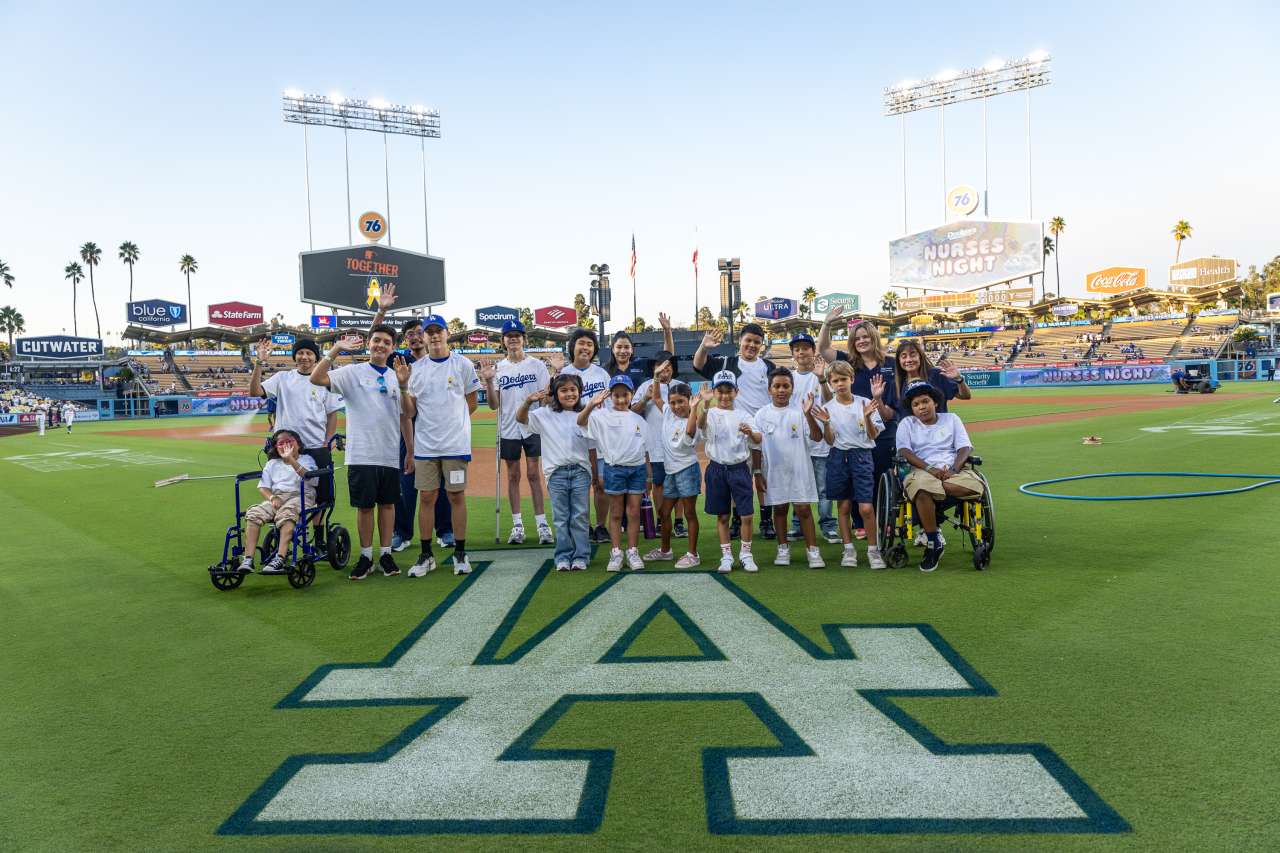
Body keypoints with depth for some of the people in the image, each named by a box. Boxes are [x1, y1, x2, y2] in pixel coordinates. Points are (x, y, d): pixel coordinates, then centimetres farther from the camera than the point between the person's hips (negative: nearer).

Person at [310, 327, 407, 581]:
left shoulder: (397, 378, 10)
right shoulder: (352, 372, 0)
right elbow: (316, 378, -14)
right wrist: (336, 350, -20)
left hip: (390, 454, 3)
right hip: (361, 454, -3)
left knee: (387, 503, 9)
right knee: (364, 505, 4)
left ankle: (386, 554, 19)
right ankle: (366, 556, 15)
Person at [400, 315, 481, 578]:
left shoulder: (463, 364, 0)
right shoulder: (415, 368, 6)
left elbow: (471, 402, 8)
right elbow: (410, 412, 2)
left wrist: (451, 421, 4)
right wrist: (403, 384, -10)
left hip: (455, 444, -2)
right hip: (424, 445, 2)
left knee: (457, 496, 3)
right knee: (426, 497, 5)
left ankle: (460, 553, 13)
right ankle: (426, 555, 15)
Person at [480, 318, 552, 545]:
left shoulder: (536, 365, 2)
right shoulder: (497, 369, 6)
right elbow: (494, 405, 0)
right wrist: (488, 382, -12)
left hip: (532, 427, -2)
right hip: (508, 430, 2)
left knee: (534, 474, -2)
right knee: (513, 476, 7)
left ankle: (542, 523, 3)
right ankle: (517, 526, 13)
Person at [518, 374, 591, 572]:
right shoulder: (546, 414, 4)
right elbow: (520, 418, -4)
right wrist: (528, 401, -23)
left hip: (580, 471, 1)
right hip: (557, 472, -1)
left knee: (580, 517, 4)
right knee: (561, 518, 6)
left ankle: (580, 557, 12)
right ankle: (563, 557, 14)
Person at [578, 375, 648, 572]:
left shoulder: (639, 419, 9)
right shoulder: (603, 416, -3)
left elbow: (645, 450, 13)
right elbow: (581, 422, -20)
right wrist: (590, 405, -37)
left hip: (637, 468, 3)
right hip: (615, 468, -3)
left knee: (634, 513, 6)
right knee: (616, 513, 5)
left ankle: (633, 552, 15)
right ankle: (616, 553, 13)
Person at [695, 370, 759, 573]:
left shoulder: (743, 415, 3)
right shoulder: (710, 413, 0)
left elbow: (757, 442, -8)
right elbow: (700, 423, -25)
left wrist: (750, 433, -31)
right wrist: (705, 403, -44)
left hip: (739, 468, 0)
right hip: (717, 468, 0)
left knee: (746, 514, -2)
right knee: (722, 516, 8)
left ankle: (745, 554, 17)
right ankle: (726, 556, 20)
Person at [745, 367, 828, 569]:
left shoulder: (799, 413, -3)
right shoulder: (762, 415, 2)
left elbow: (817, 437, -12)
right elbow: (756, 446, 4)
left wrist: (809, 415, -26)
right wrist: (758, 473, 2)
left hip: (799, 470, -2)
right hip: (774, 471, 2)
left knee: (803, 508, -3)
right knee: (779, 508, 11)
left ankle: (812, 550, 5)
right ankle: (783, 549, 23)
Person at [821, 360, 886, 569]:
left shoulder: (864, 404, -2)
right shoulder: (828, 408, 2)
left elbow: (872, 436, -2)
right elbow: (830, 440, -1)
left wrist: (868, 417, -17)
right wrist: (826, 422, -17)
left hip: (862, 456, -2)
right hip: (839, 457, 2)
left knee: (865, 507, -9)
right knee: (844, 506, 8)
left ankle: (873, 549, 7)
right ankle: (849, 549, 19)